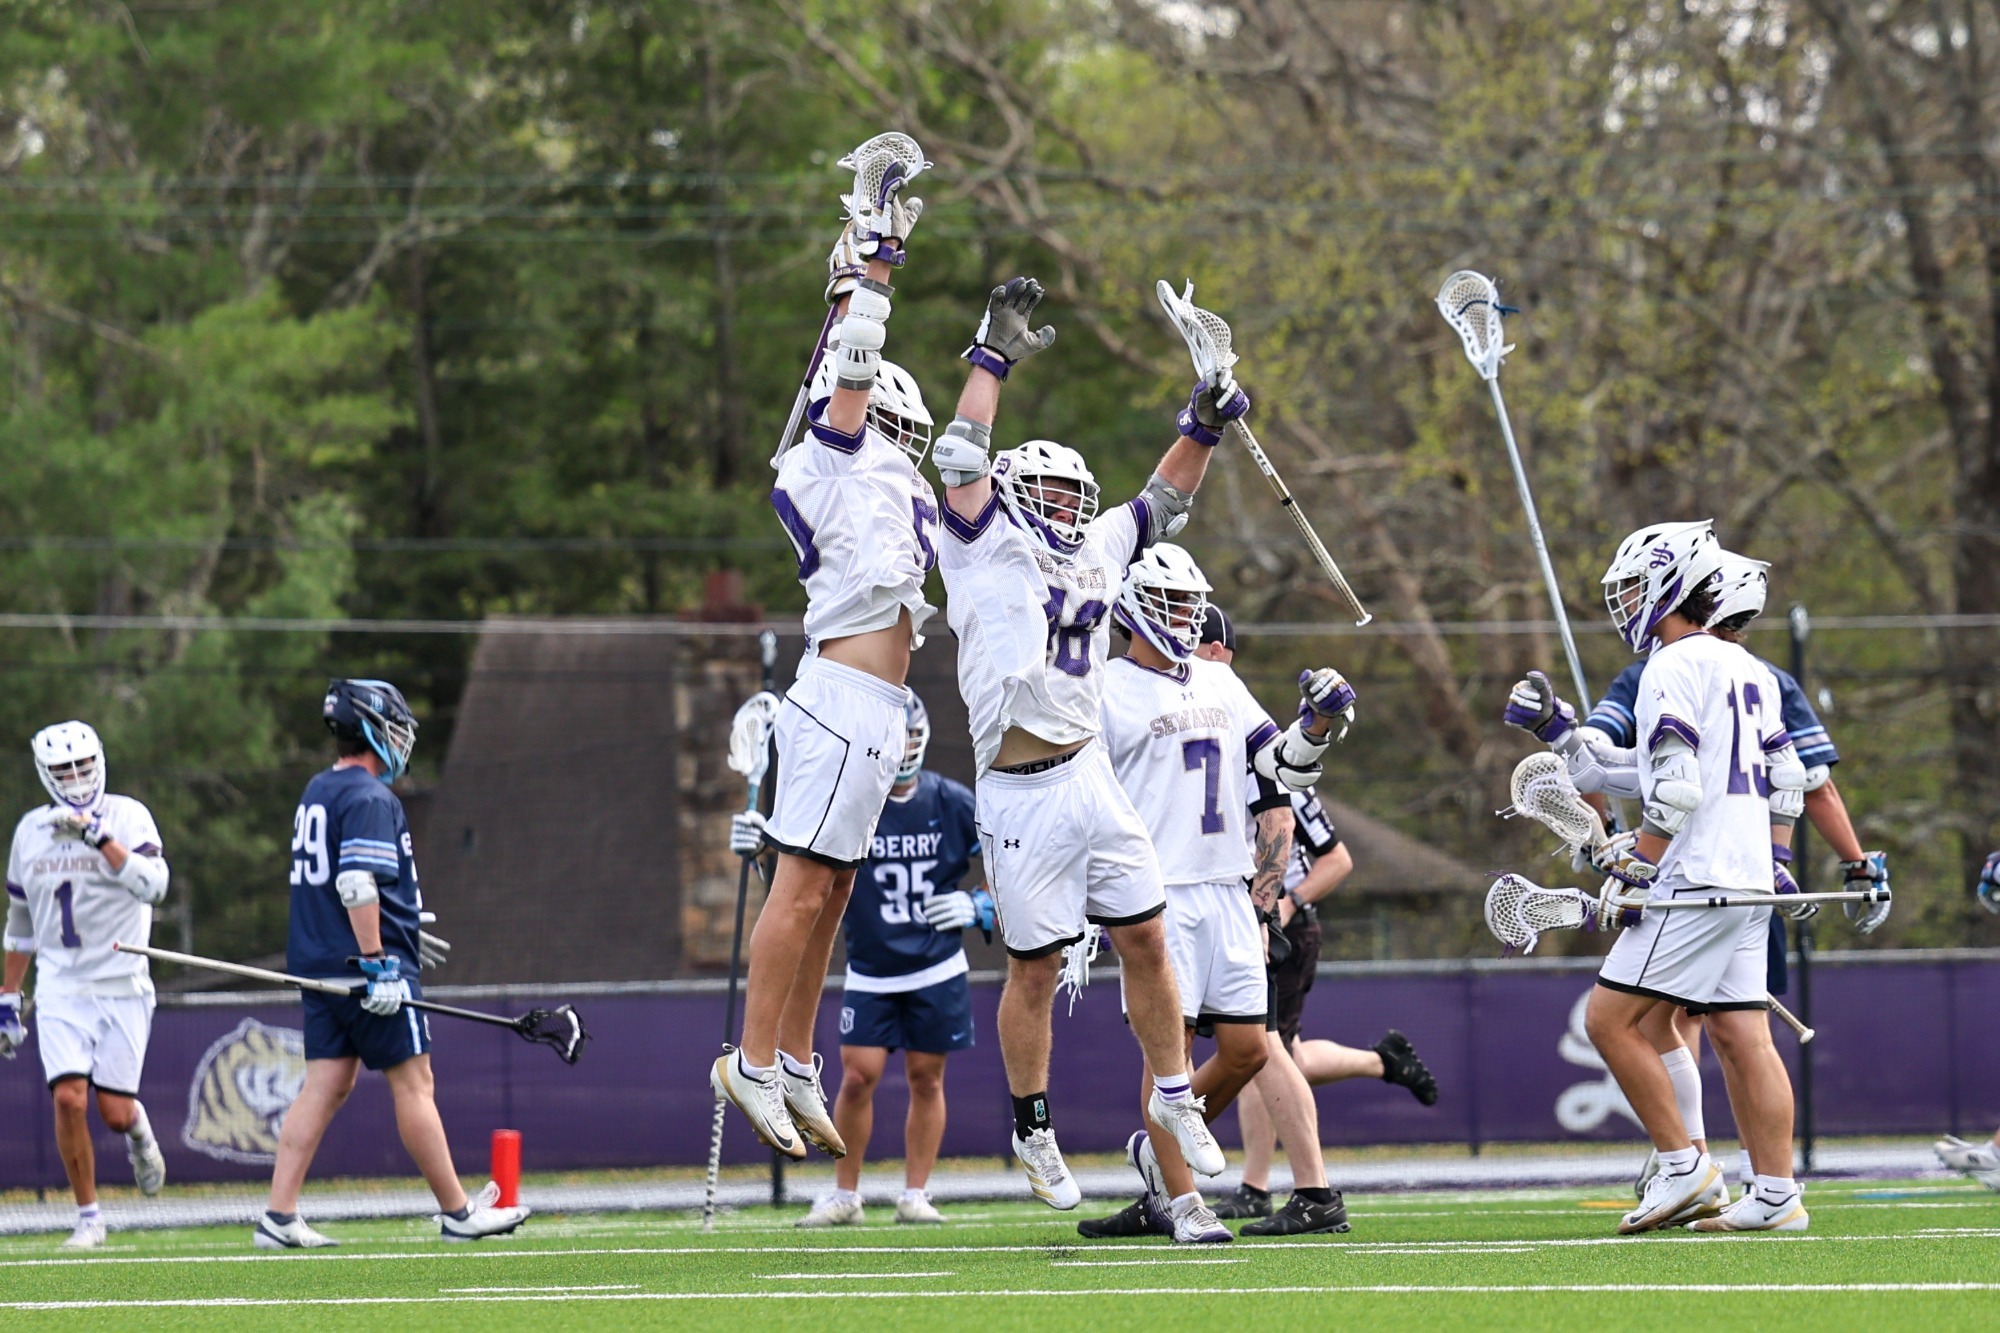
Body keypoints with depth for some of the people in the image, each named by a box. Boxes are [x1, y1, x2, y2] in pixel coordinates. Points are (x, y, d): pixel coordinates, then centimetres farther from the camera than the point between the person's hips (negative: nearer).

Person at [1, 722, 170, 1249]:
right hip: (60, 989, 2)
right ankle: (88, 1216, 0)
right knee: (69, 1097, -14)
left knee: (115, 1112, -4)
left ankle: (139, 1131, 34)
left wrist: (98, 837, -27)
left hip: (122, 986, -2)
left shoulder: (126, 817, -4)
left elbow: (153, 885, -21)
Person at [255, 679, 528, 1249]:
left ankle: (279, 1217, -1)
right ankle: (457, 1213, 5)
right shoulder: (369, 798, -14)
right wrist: (378, 962, -24)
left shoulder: (316, 793, 16)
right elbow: (358, 885, -25)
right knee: (414, 1084, -1)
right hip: (365, 965, -9)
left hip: (320, 963, 9)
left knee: (325, 1087, 6)